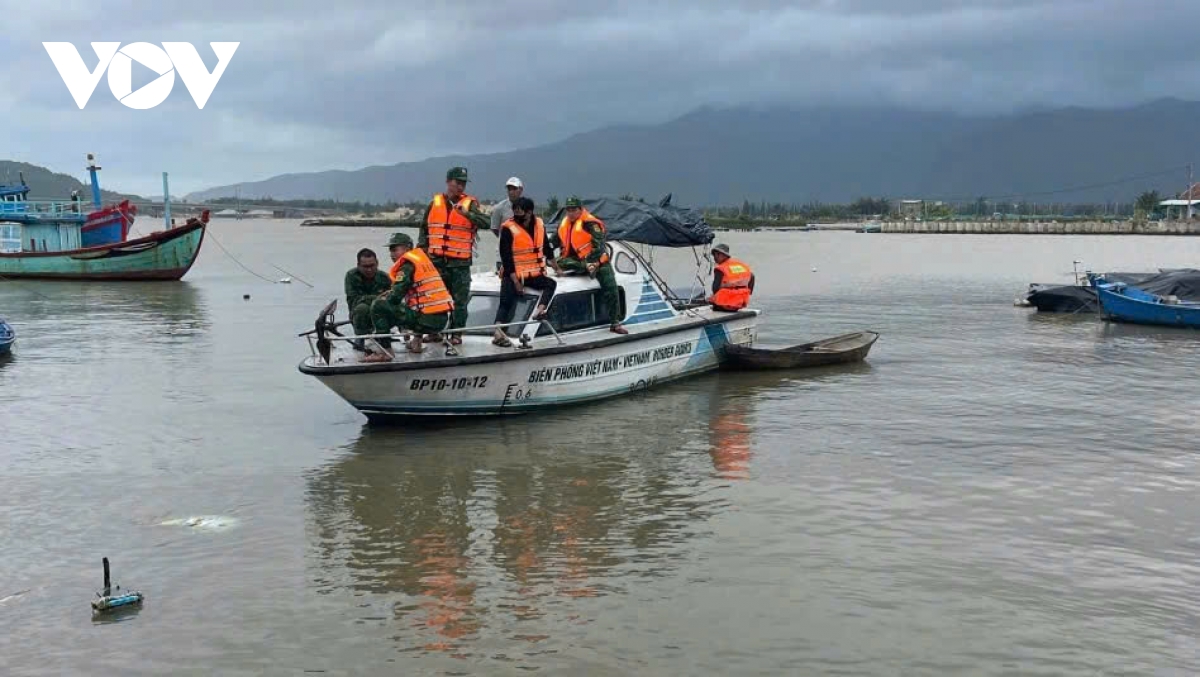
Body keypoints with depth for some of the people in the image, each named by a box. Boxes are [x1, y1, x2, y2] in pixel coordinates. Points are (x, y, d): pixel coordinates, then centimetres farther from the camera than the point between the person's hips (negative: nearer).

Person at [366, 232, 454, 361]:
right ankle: (416, 340, 28)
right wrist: (391, 292, 20)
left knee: (378, 307, -5)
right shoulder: (423, 259, 19)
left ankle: (384, 351, -8)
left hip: (427, 320, -9)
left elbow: (396, 297, -9)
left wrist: (384, 299, 12)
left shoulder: (408, 265, -6)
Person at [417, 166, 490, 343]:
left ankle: (456, 333, 6)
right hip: (436, 260, 3)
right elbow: (424, 228, 19)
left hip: (461, 262, -3)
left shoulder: (470, 203, 1)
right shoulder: (434, 203, 10)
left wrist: (467, 213, -27)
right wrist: (422, 247, 13)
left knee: (460, 300, 0)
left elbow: (485, 222, -15)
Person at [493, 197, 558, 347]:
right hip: (513, 275, -6)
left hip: (534, 274, 6)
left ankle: (539, 311, -29)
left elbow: (546, 247, 18)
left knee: (551, 283, -11)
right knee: (506, 302, -17)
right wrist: (515, 281, -19)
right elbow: (506, 257, -15)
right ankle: (499, 332, -29)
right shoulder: (508, 229, -14)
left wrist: (555, 266, 27)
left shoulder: (539, 225, 3)